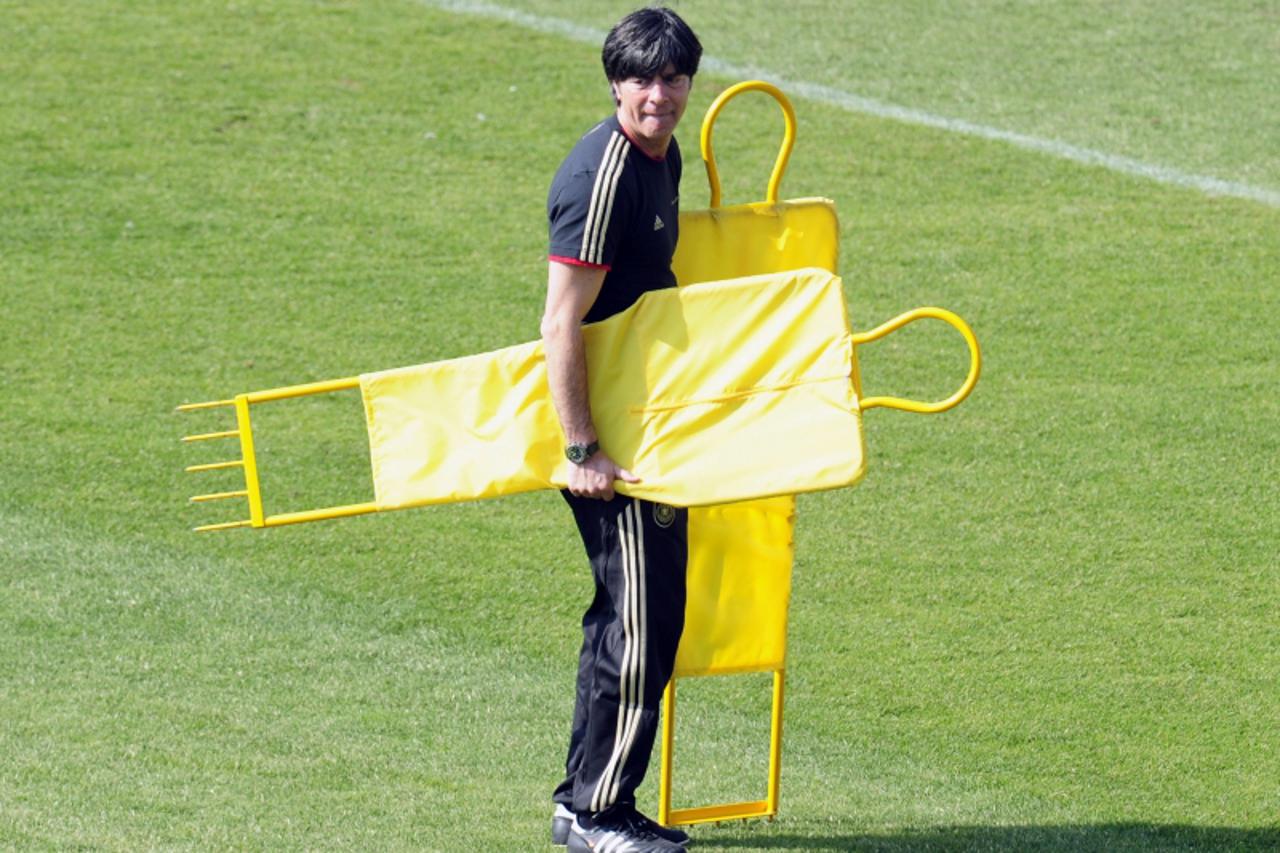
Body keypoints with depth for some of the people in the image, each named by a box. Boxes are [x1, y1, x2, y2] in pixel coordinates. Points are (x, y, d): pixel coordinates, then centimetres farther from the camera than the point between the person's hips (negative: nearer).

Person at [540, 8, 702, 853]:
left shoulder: (664, 158, 10)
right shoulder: (602, 178, -21)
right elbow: (561, 325, -23)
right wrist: (583, 450, -25)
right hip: (606, 420, -10)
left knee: (640, 611, 15)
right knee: (640, 614, -7)